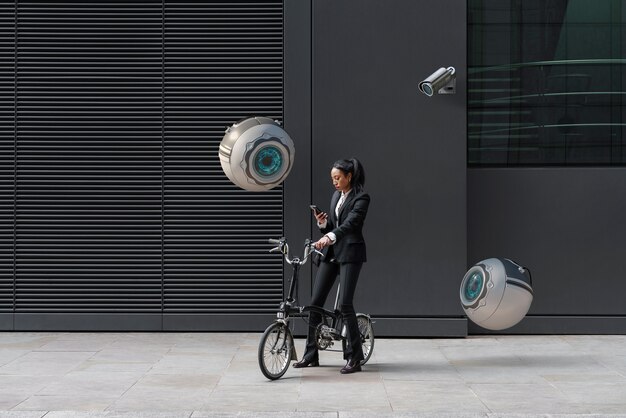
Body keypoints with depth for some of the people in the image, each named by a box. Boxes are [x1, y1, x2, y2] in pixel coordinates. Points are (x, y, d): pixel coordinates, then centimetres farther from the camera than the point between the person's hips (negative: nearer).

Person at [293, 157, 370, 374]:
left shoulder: (361, 198, -9)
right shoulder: (336, 196, 15)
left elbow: (350, 223, -25)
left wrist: (329, 237, -40)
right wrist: (323, 223, -2)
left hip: (350, 253, -8)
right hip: (331, 252, 8)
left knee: (345, 303, -13)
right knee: (315, 301, 3)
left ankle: (354, 358, -4)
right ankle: (311, 355, 12)